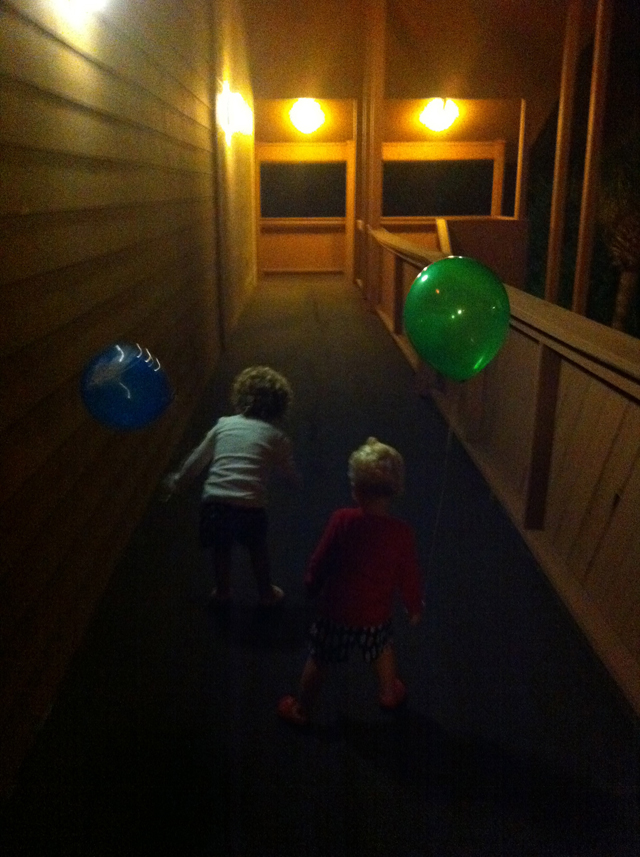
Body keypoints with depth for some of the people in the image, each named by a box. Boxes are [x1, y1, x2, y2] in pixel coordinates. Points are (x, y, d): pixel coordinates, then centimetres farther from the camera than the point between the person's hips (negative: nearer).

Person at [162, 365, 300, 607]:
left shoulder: (223, 424, 12)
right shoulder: (277, 437, 7)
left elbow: (197, 459, 20)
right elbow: (291, 473, 22)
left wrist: (177, 481, 36)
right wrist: (298, 480, 46)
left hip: (214, 500, 2)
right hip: (250, 505, -1)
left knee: (220, 548, 27)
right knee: (258, 548, 26)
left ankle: (222, 592, 46)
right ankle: (266, 593, 43)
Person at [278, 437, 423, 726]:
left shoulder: (341, 521, -23)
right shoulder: (402, 533, -20)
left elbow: (319, 561, -13)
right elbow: (409, 577, -9)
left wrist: (311, 585, 8)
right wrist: (414, 607, 10)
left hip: (336, 610, -1)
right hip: (376, 615, 1)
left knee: (319, 661, 19)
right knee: (382, 650, 31)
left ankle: (301, 709, 37)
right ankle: (389, 693, 52)